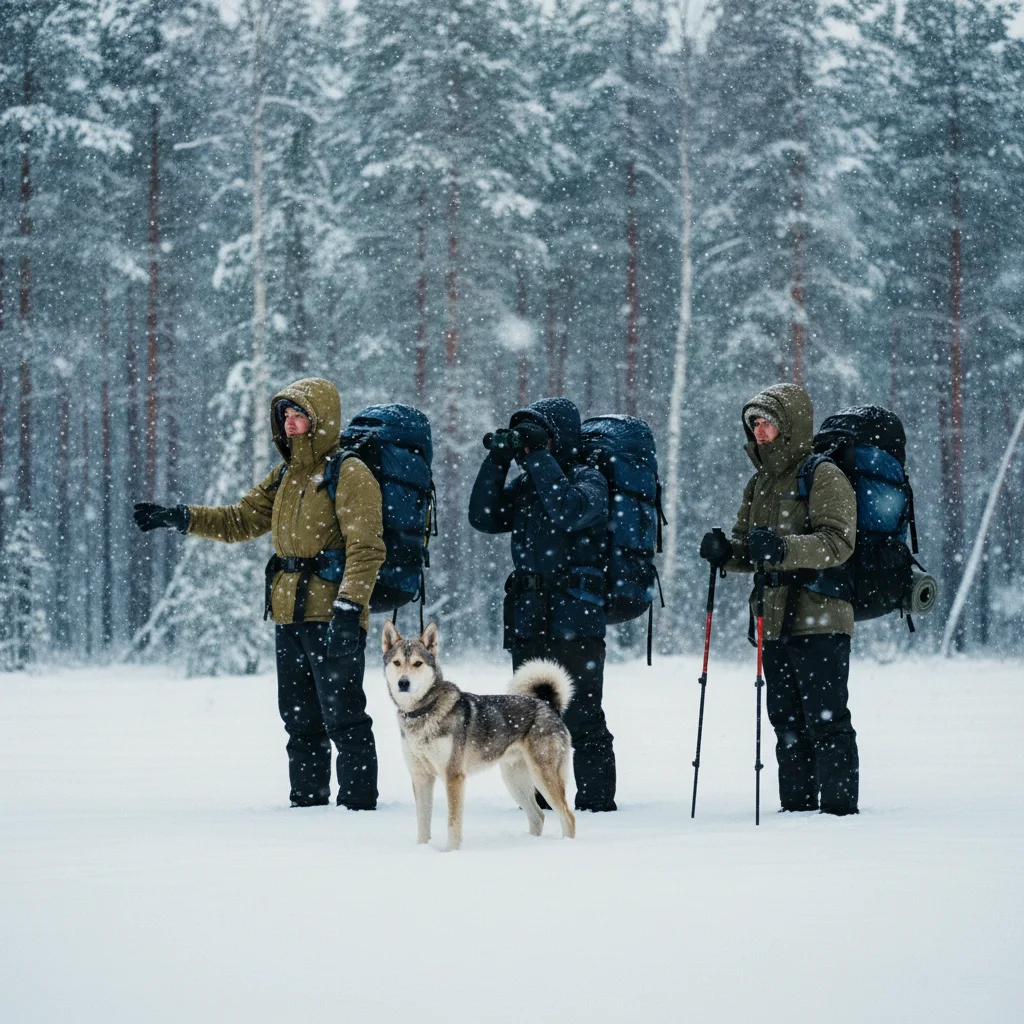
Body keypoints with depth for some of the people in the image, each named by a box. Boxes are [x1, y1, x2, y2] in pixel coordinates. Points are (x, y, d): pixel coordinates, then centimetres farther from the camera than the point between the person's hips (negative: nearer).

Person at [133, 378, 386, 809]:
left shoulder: (349, 474, -11)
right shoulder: (287, 475, 17)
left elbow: (365, 548, -19)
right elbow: (242, 520, 20)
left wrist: (348, 607, -28)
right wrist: (182, 518, 7)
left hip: (331, 617, -9)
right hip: (290, 616, 9)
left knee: (342, 717, -8)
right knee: (300, 718, 14)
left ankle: (359, 803, -4)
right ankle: (307, 799, 22)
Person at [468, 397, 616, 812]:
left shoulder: (588, 478, -2)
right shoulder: (527, 483, 17)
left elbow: (569, 513, -21)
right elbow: (484, 518, 9)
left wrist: (537, 456, -18)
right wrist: (498, 461, 0)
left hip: (575, 618, -7)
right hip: (528, 618, 7)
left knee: (581, 718, -7)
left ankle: (596, 801, -2)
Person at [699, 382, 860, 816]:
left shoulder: (823, 476, -6)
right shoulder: (760, 483, 19)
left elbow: (839, 543, -17)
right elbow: (748, 550, 22)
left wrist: (782, 548, -29)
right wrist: (724, 552, -1)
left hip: (820, 620, -8)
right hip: (775, 621, 8)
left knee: (825, 719, -8)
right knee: (787, 720, 11)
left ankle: (839, 805, -5)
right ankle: (796, 805, 17)